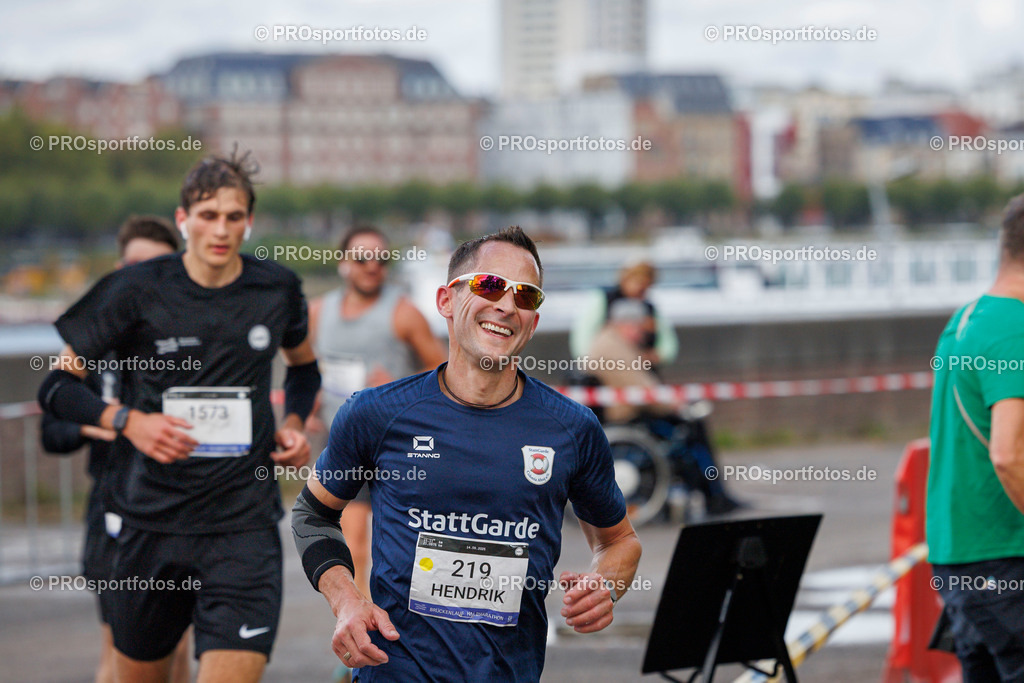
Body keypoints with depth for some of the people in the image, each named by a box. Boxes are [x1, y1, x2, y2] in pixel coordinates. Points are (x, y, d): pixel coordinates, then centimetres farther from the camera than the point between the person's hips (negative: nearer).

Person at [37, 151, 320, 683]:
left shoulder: (277, 289, 4)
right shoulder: (137, 291, -5)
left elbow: (303, 367, 26)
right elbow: (56, 384, 0)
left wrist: (295, 424, 6)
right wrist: (127, 421, -15)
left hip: (245, 524, 0)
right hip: (152, 520, 0)